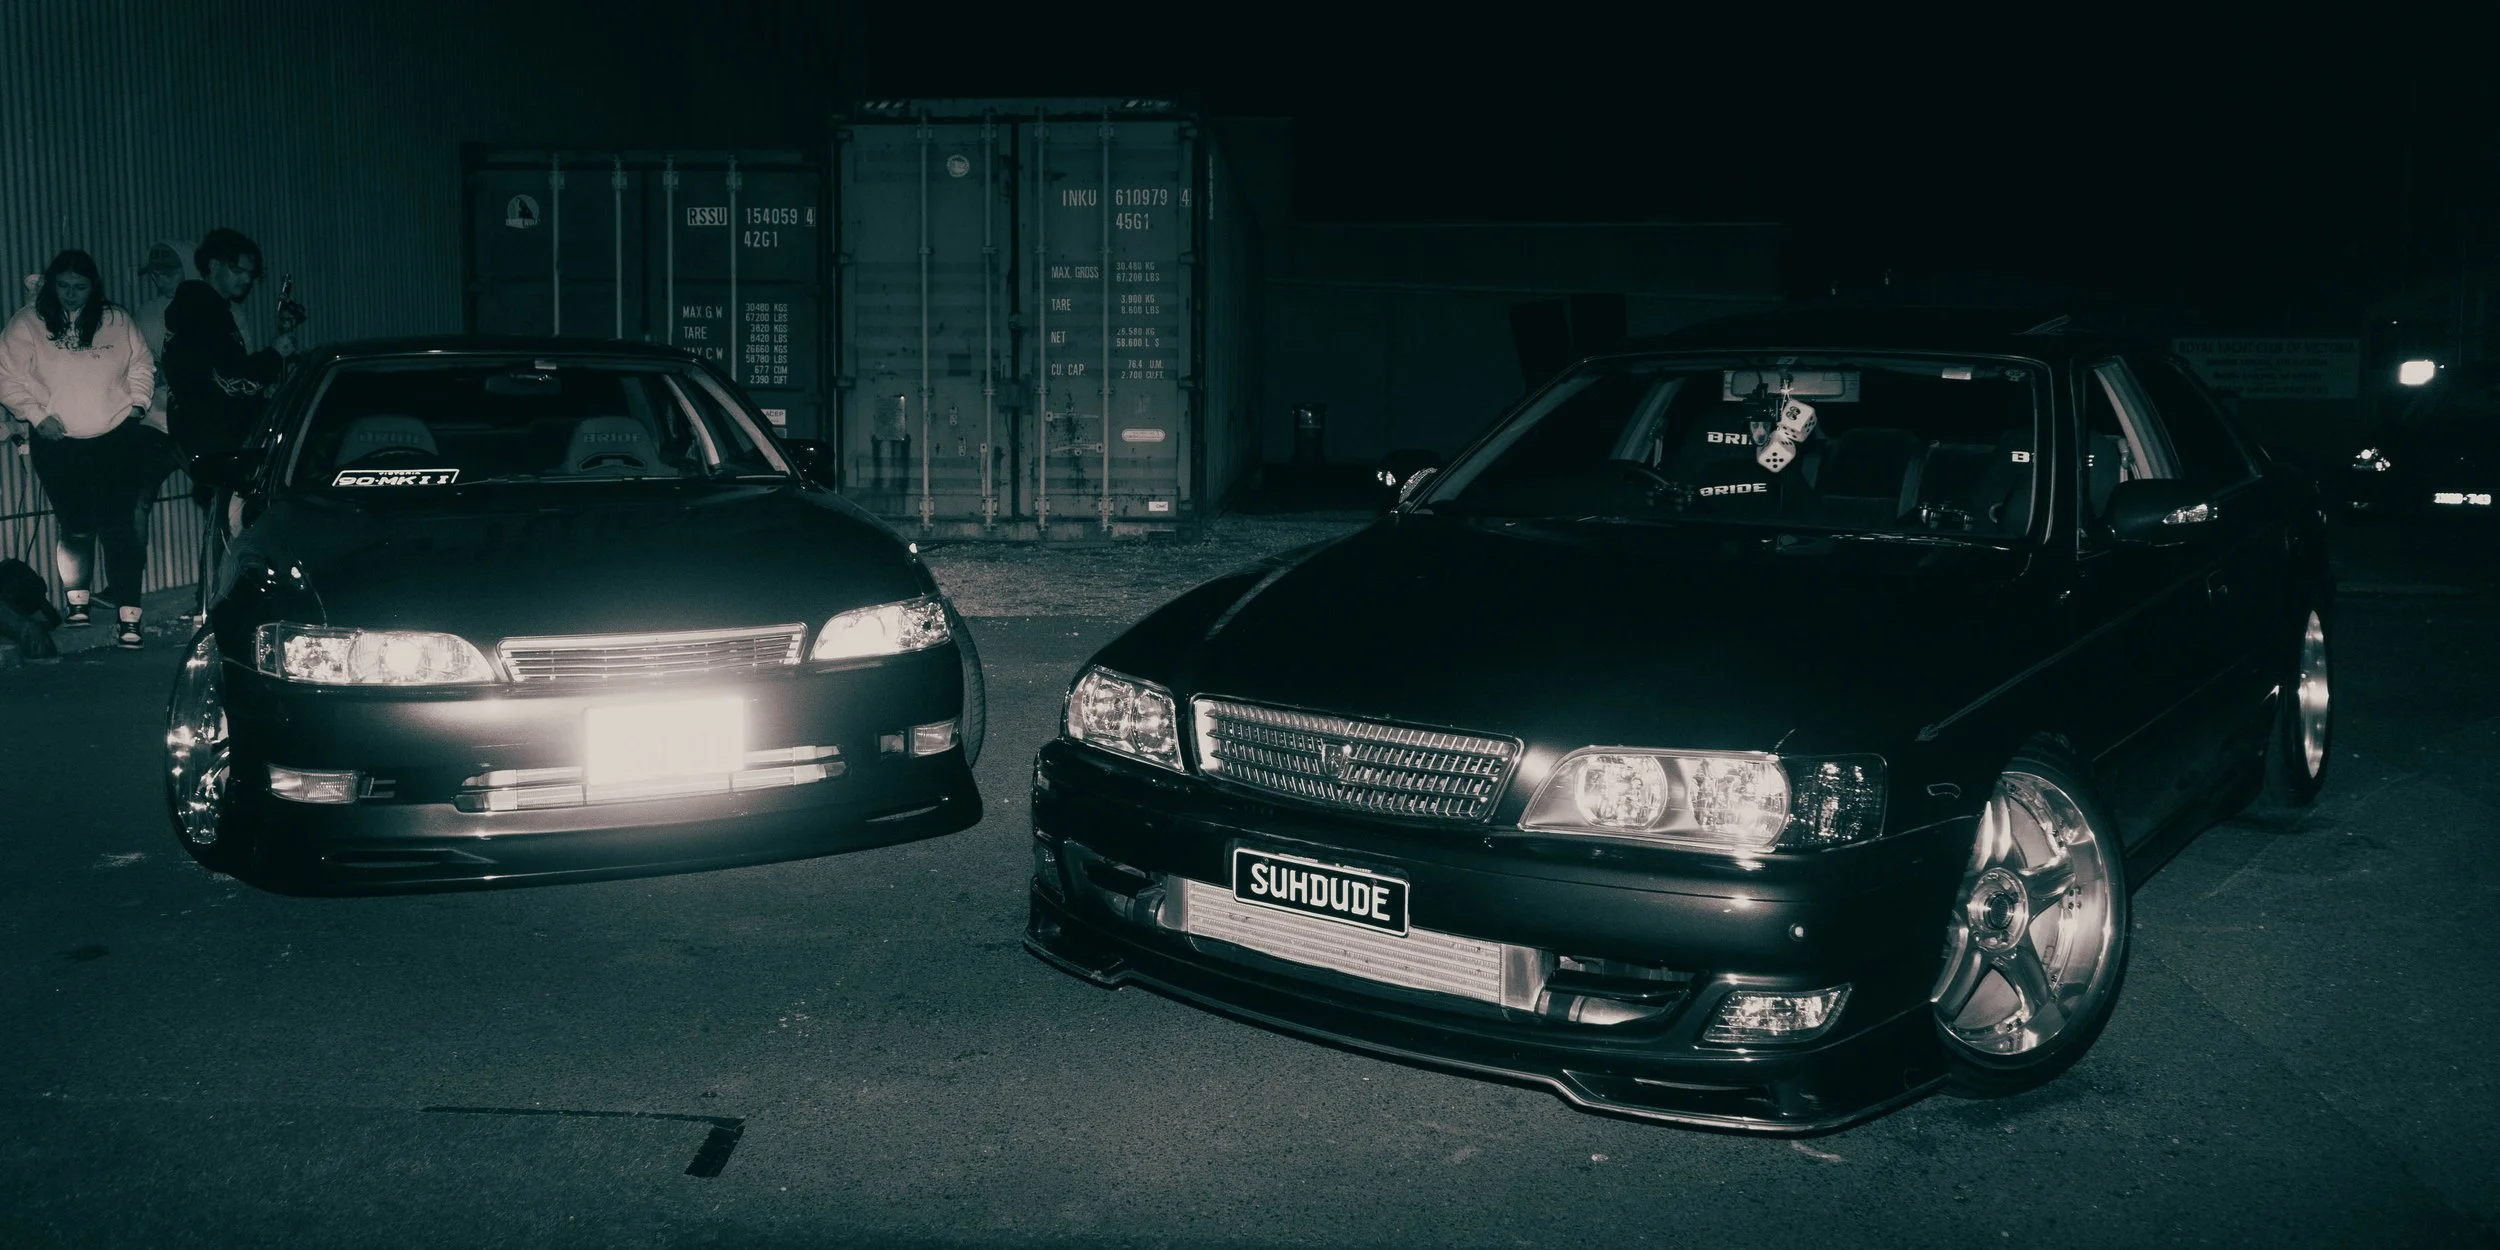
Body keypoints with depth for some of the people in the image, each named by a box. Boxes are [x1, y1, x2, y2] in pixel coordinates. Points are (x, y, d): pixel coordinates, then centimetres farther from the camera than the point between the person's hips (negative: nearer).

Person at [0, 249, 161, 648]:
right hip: (60, 444, 0)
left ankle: (128, 614, -5)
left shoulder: (117, 321, 6)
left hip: (117, 440, 0)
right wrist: (37, 415, -8)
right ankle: (77, 601, 28)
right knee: (76, 527, 6)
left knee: (120, 526, -6)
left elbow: (142, 365, 13)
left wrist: (137, 404, 0)